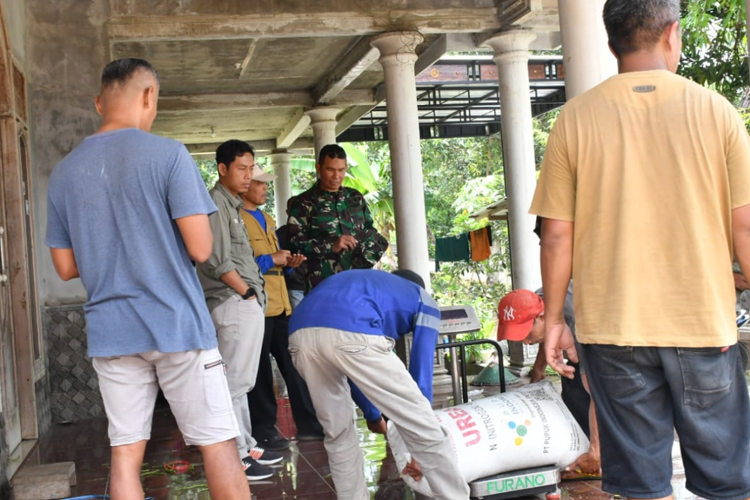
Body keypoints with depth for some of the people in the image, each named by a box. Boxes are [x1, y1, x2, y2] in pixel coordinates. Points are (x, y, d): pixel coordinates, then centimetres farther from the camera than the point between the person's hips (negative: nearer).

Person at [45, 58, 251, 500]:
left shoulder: (65, 172, 8)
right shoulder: (168, 154, -8)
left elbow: (66, 267, 11)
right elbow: (200, 248, -13)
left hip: (110, 332, 5)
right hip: (176, 323, -4)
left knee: (126, 453, 9)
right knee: (217, 444, 4)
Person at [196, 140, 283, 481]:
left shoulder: (232, 205, 19)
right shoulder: (216, 203, -10)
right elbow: (219, 263, -17)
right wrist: (247, 293, -10)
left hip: (245, 303, 10)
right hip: (235, 303, -10)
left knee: (240, 382, 14)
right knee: (235, 383, -5)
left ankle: (246, 446, 22)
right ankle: (236, 457, 0)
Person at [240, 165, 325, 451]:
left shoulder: (267, 219, 20)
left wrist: (288, 263, 6)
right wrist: (271, 259, -17)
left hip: (280, 304, 8)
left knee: (294, 365, 11)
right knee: (260, 371, 2)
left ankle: (307, 424, 19)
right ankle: (263, 430, 14)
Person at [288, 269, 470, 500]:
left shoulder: (364, 284, 44)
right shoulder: (424, 301, 29)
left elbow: (356, 370, 48)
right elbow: (421, 373, 21)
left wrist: (372, 415, 61)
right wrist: (421, 451, 28)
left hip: (301, 332, 6)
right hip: (351, 333, -6)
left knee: (337, 433, 26)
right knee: (424, 428, 10)